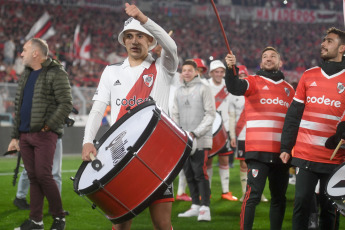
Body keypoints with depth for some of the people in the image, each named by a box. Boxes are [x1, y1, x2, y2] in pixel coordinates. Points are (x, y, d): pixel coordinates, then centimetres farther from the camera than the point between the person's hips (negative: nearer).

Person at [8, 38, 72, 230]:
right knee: (33, 177, 7)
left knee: (43, 175, -11)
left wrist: (48, 126, -16)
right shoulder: (27, 75, 19)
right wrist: (15, 136, 18)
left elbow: (66, 104, -14)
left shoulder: (56, 74, -6)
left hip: (44, 135, -7)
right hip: (25, 135, 7)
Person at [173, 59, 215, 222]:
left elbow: (210, 114, -8)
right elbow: (175, 115, 17)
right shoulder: (179, 92, 14)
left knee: (200, 173, -11)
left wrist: (195, 133, -14)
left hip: (201, 140, -6)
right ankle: (195, 206, 18)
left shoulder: (203, 89, -3)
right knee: (189, 173, 9)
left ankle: (205, 208, -8)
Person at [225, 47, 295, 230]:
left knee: (279, 197, 10)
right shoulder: (253, 81, 4)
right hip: (258, 150, -5)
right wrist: (231, 68, -36)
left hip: (282, 151, 5)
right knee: (253, 194, -12)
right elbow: (235, 88, -18)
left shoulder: (289, 89, 17)